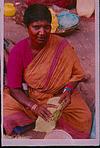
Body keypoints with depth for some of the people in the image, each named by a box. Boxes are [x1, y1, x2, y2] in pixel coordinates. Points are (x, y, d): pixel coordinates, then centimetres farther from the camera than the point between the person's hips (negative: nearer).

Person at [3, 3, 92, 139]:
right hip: (27, 98, -1)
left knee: (83, 119, -23)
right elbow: (14, 89, -15)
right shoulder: (18, 51, -16)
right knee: (6, 116, -27)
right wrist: (35, 107, -31)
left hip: (58, 96, 1)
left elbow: (77, 74, -4)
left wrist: (68, 90, -25)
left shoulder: (61, 46, -15)